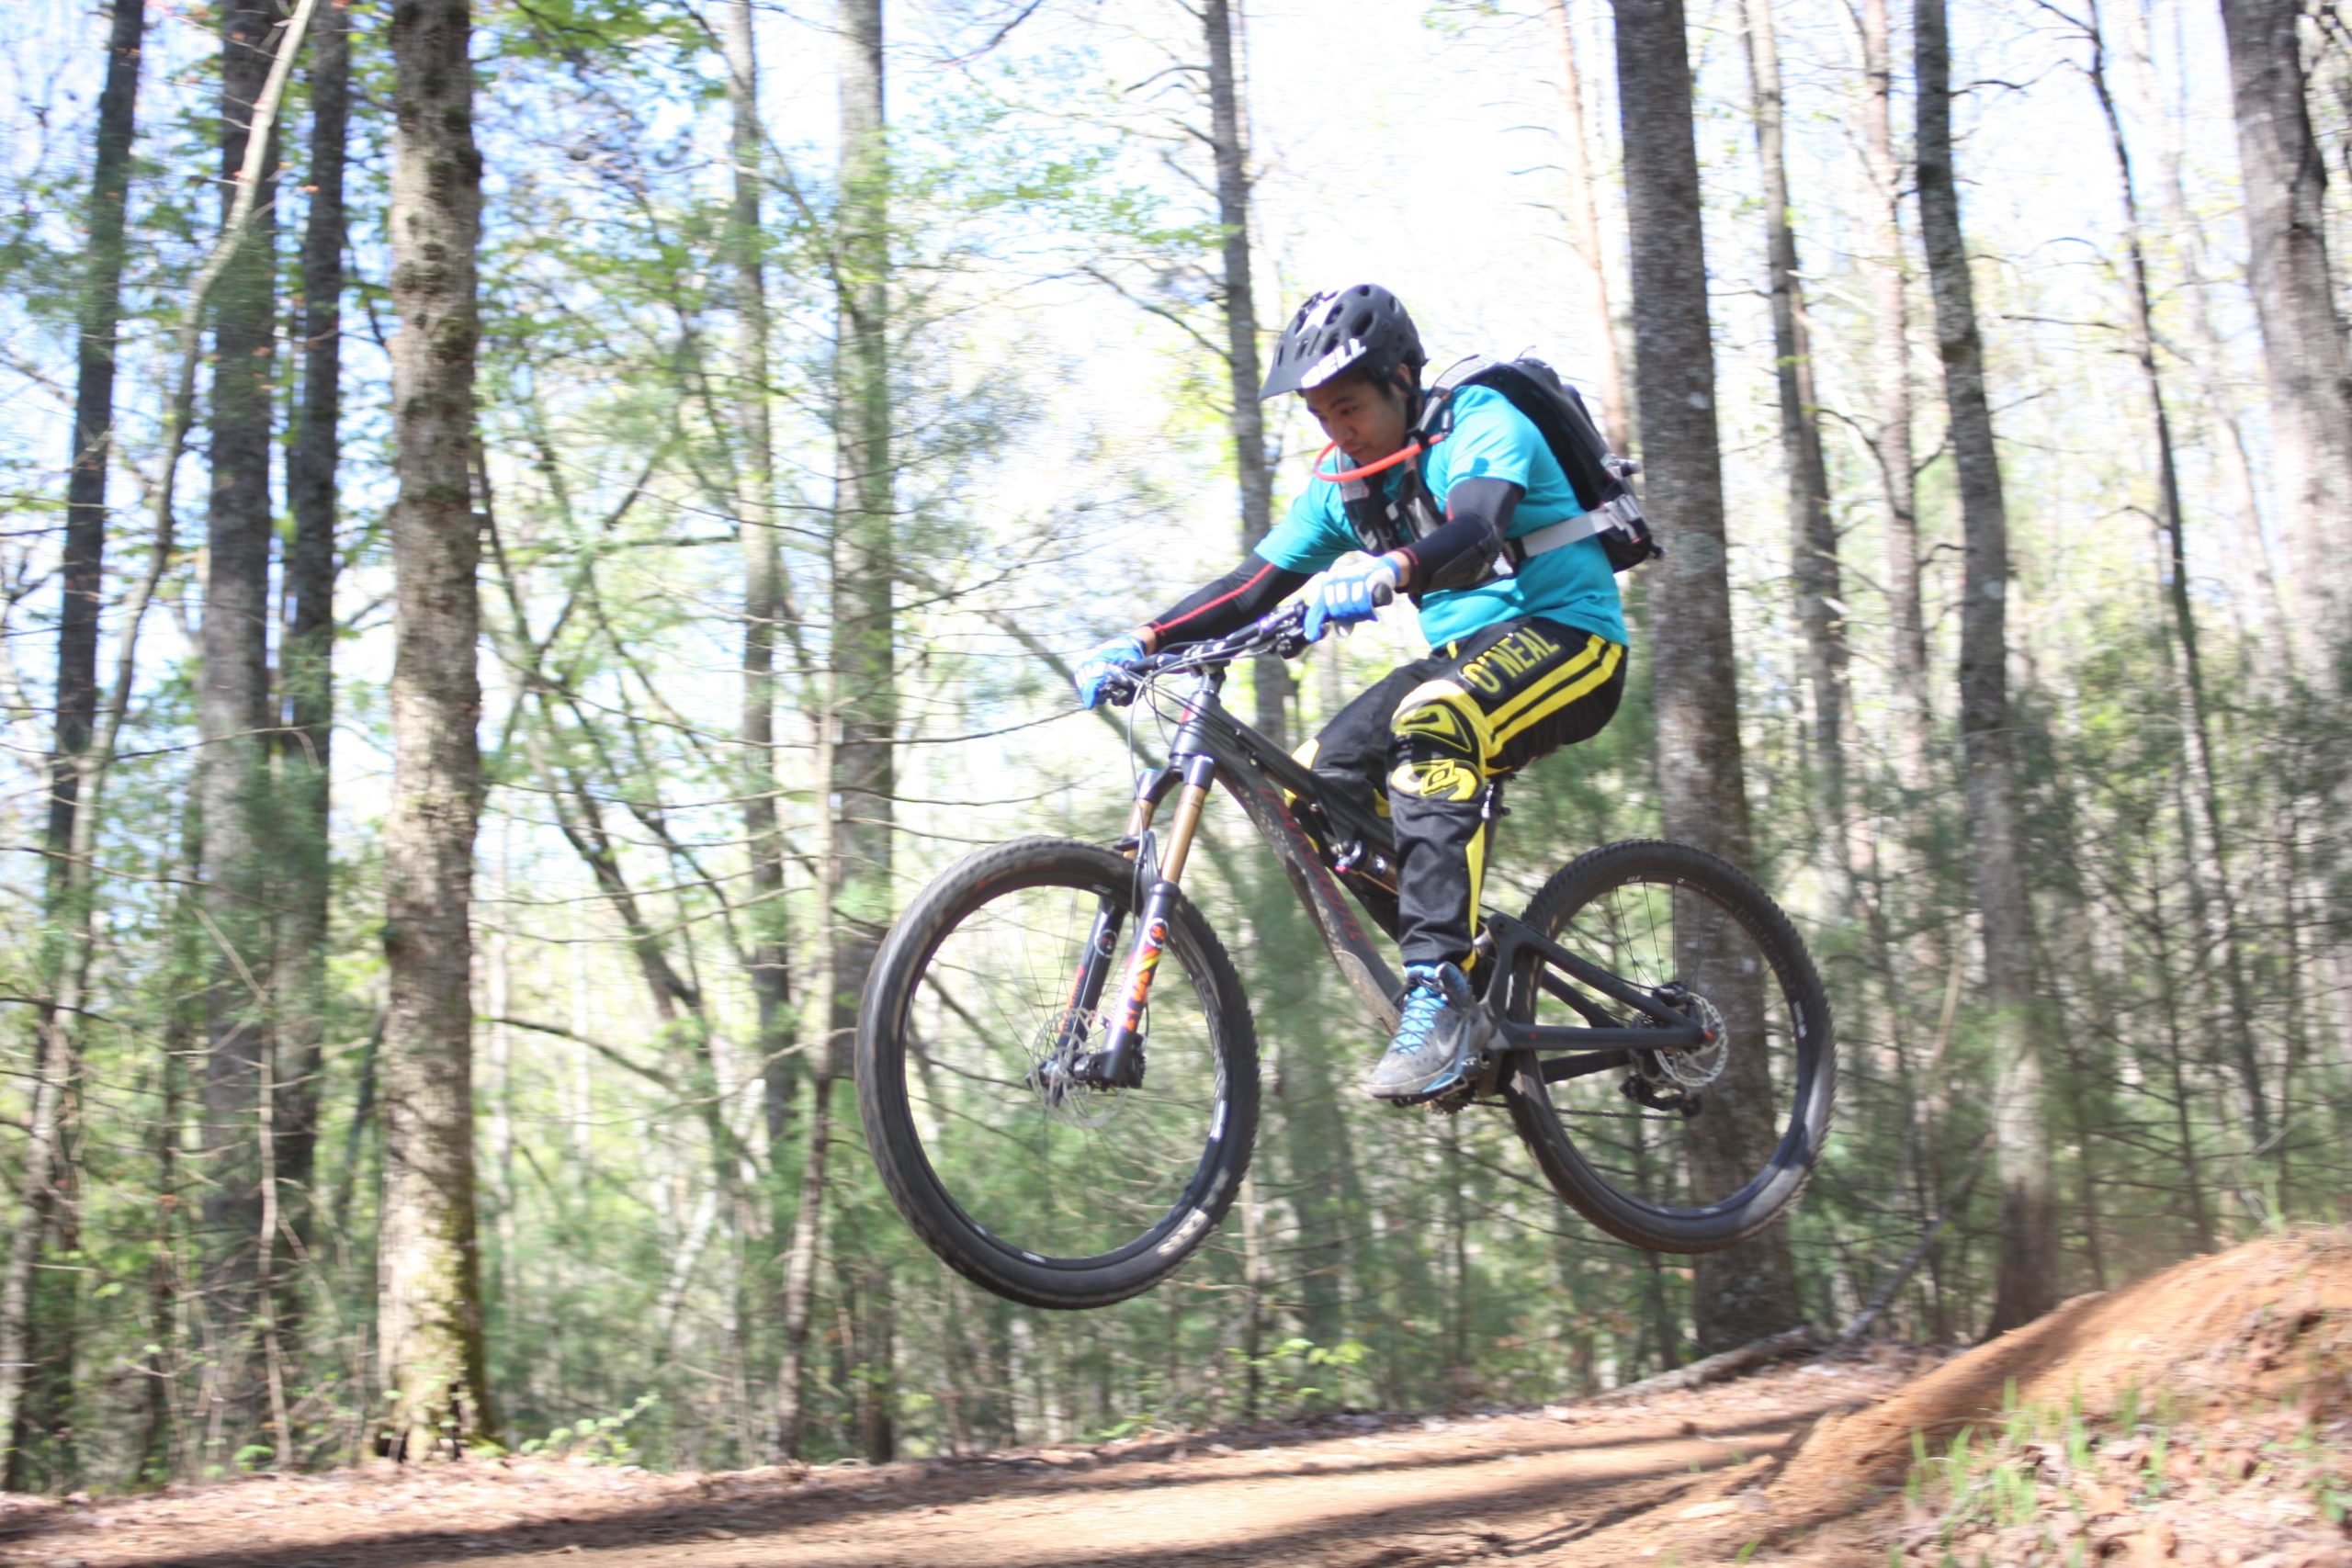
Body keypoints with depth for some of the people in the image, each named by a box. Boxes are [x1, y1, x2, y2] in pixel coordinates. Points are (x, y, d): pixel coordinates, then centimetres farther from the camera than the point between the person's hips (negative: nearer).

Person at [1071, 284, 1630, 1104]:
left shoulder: (1481, 423, -14)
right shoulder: (1344, 482, 8)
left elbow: (1475, 532, -34)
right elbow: (1255, 586, 4)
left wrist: (1384, 573, -54)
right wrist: (1142, 641, -10)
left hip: (1566, 636, -8)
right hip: (1464, 653, 8)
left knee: (1430, 724, -36)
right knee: (1320, 779, -11)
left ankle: (1441, 994, -40)